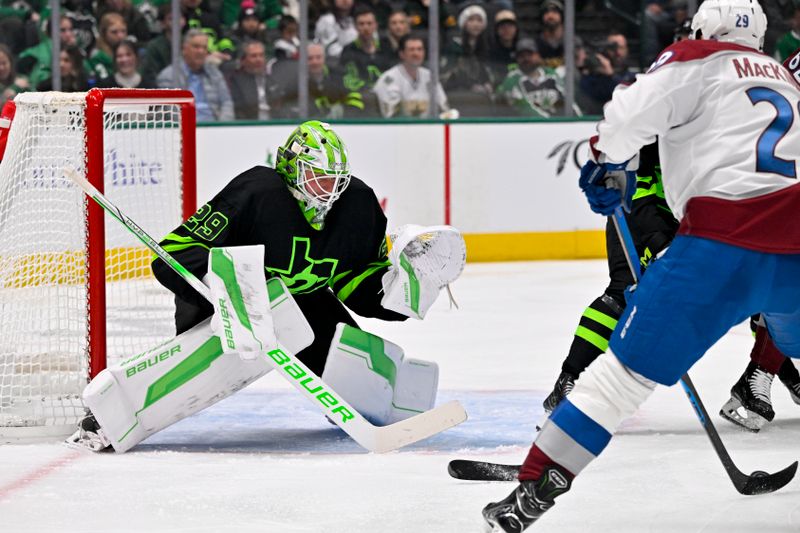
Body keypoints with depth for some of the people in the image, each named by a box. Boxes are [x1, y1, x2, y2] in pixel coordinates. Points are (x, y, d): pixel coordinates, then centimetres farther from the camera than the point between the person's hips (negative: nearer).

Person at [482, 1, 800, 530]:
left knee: (632, 364, -3)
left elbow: (634, 112, -6)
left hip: (727, 238, -5)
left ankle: (535, 488, -6)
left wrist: (609, 164, 13)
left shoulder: (697, 60, 9)